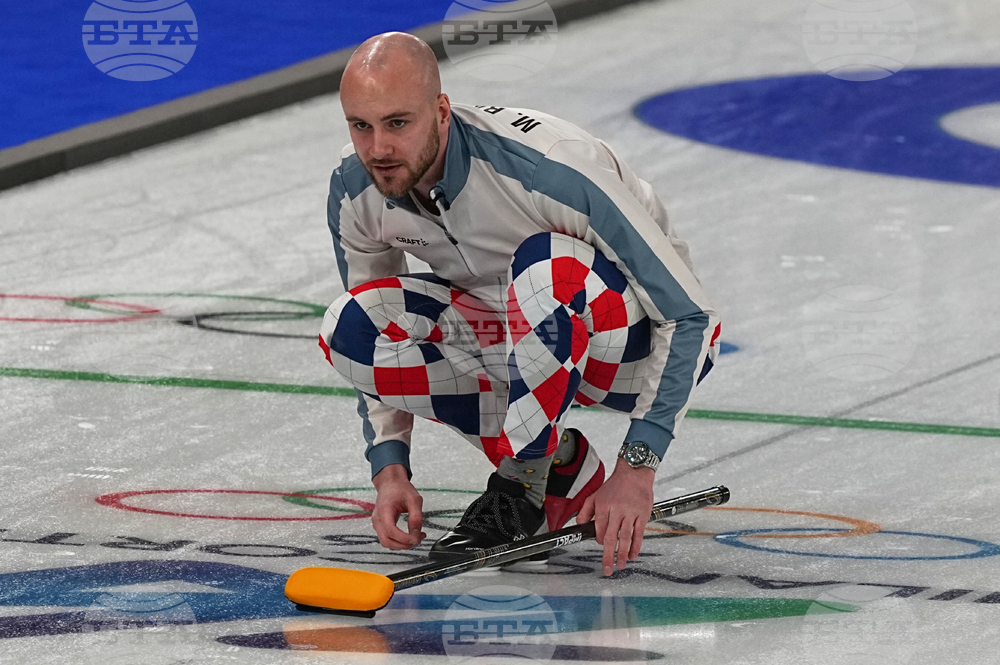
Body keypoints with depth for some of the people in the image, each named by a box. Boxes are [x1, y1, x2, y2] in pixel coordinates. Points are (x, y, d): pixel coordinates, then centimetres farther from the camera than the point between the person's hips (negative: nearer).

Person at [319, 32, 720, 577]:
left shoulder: (547, 168, -34)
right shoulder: (355, 193, -14)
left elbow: (689, 316, -29)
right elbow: (378, 345, 3)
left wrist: (637, 469, -34)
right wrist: (390, 467, -11)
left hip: (637, 340, -6)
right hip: (516, 332, 6)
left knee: (546, 265, -39)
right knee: (351, 327, -18)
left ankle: (522, 486, -17)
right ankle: (559, 466, -4)